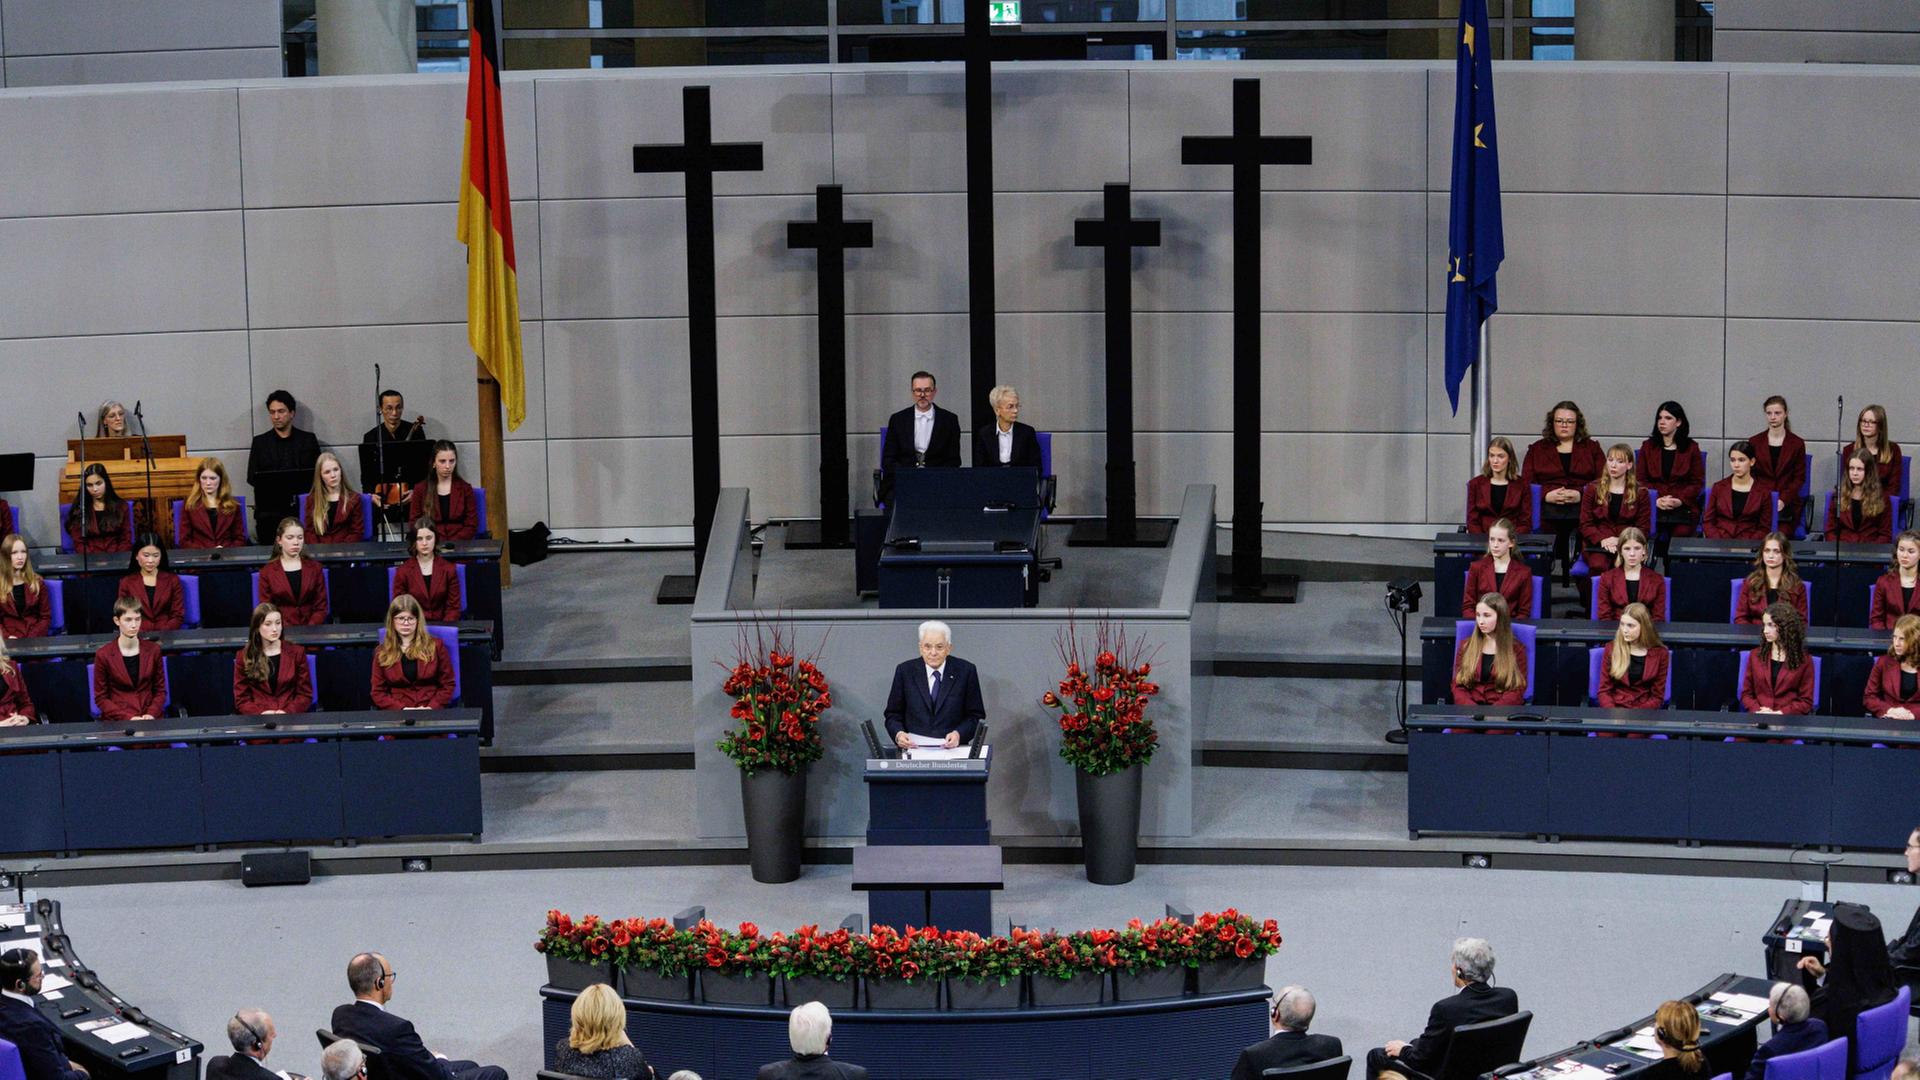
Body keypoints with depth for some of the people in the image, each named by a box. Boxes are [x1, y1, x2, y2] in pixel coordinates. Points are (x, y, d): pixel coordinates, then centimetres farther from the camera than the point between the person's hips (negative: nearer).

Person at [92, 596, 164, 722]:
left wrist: (151, 714, -7)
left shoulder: (153, 650, 7)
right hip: (117, 721, -2)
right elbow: (101, 698, 2)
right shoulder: (103, 655, 0)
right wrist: (128, 718, -11)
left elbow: (160, 691, 12)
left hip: (150, 718, 2)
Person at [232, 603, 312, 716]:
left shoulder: (296, 652, 10)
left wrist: (287, 712, -10)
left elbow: (305, 694, 8)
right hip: (257, 719, 0)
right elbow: (241, 699, 7)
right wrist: (261, 713, -12)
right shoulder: (243, 657, 9)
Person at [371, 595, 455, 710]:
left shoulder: (435, 646, 10)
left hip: (431, 712, -1)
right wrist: (403, 709, -7)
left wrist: (431, 707, -7)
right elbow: (378, 692, 9)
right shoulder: (382, 653, 11)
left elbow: (447, 685, 10)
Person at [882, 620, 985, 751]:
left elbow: (976, 716, 7)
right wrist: (898, 734, -11)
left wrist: (959, 734, -12)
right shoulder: (905, 671, 7)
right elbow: (893, 715, 11)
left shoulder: (965, 671, 4)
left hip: (952, 749, 0)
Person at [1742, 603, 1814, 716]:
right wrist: (1758, 711, -5)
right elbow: (1746, 694, 14)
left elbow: (1806, 701, 4)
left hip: (1789, 719, -1)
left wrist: (1779, 713, -10)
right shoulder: (1755, 656, 14)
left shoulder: (1804, 660, 5)